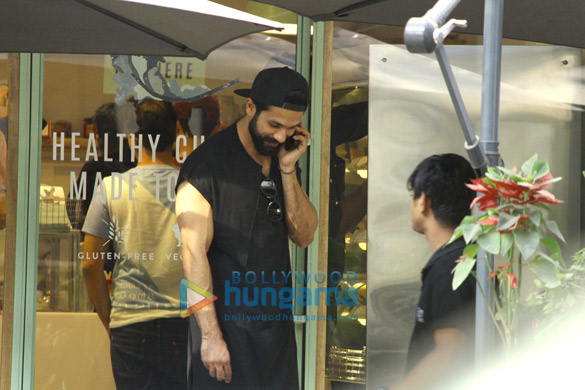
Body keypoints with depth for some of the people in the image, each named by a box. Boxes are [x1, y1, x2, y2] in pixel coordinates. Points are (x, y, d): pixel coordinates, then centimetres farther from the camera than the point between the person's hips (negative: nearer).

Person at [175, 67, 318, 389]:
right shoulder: (207, 164, -12)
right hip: (227, 322, -6)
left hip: (276, 320, 6)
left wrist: (288, 170, -8)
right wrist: (210, 335, -18)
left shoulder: (283, 158, 9)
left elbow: (304, 236, 4)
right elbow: (194, 254, -15)